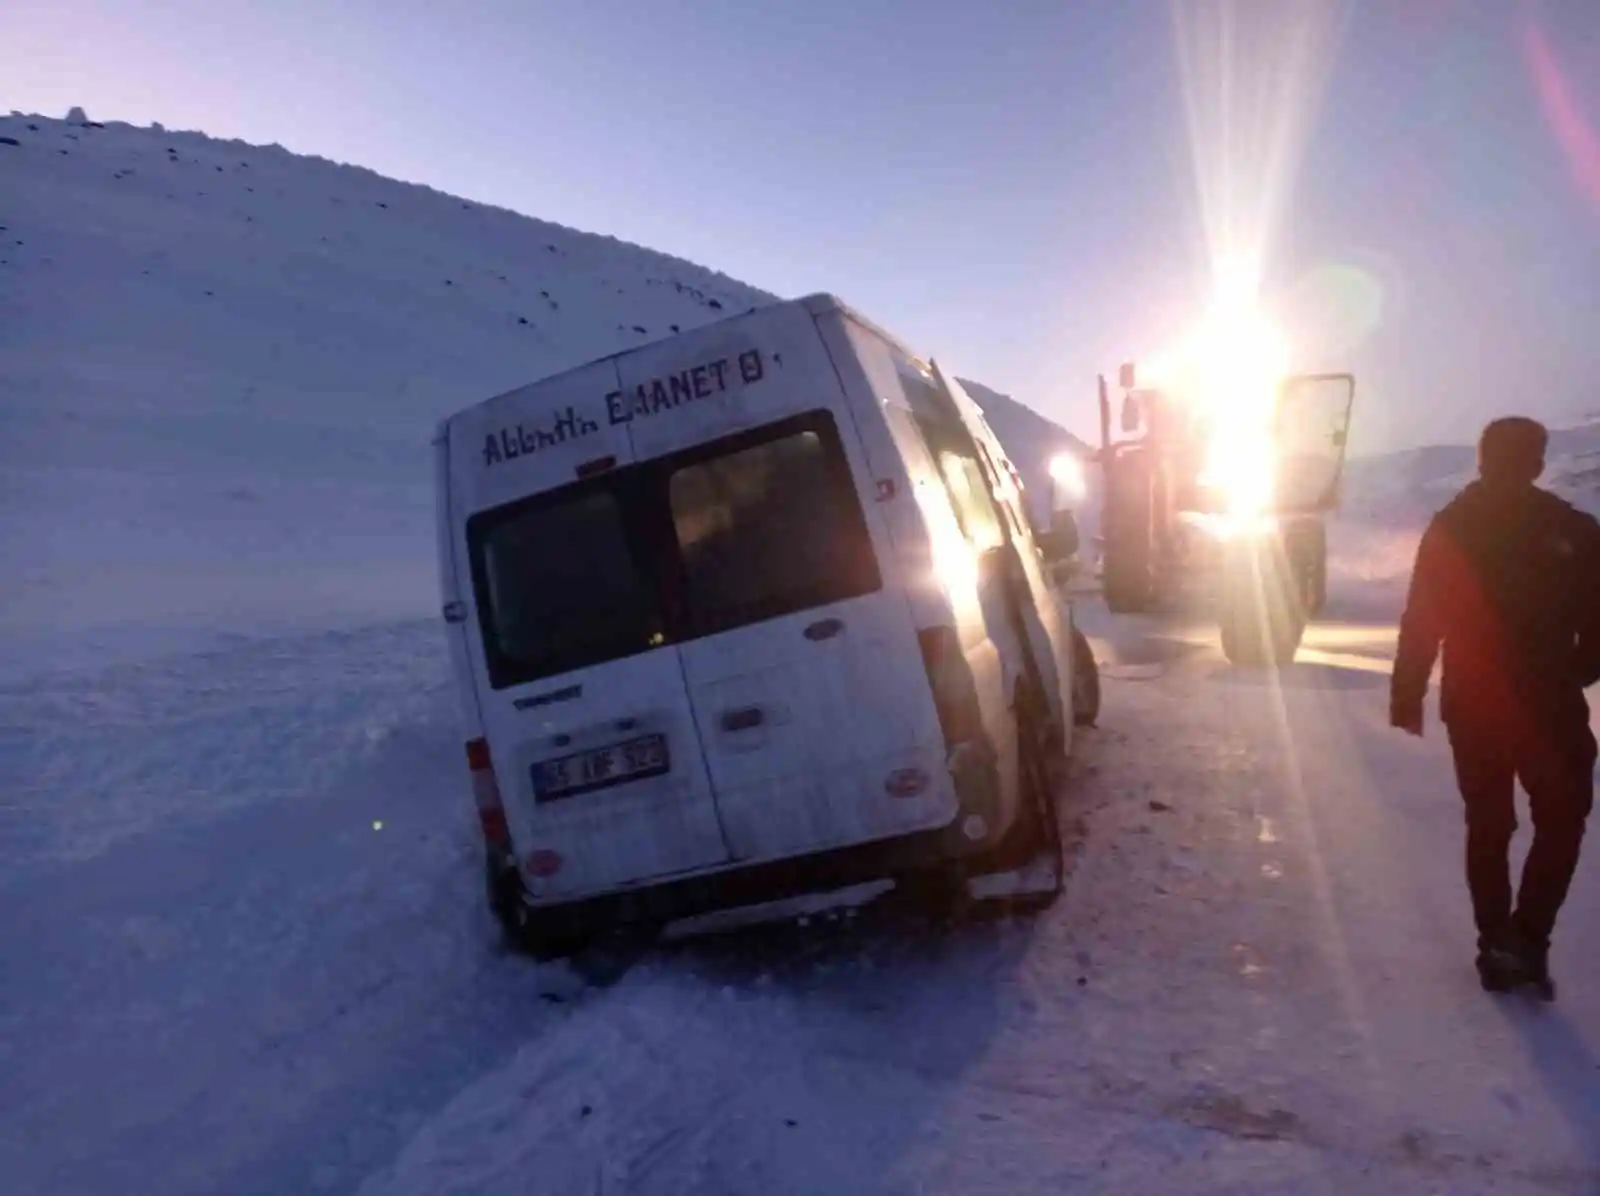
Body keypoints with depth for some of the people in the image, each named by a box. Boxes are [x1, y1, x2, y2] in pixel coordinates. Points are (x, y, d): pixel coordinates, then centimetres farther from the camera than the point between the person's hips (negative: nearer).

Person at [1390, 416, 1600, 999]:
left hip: (1471, 706, 3)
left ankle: (1499, 946, 17)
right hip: (1548, 705, -3)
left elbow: (1420, 623, -1)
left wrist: (1407, 695, 5)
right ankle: (1526, 939, 0)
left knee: (1488, 825, 15)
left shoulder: (1450, 528, -1)